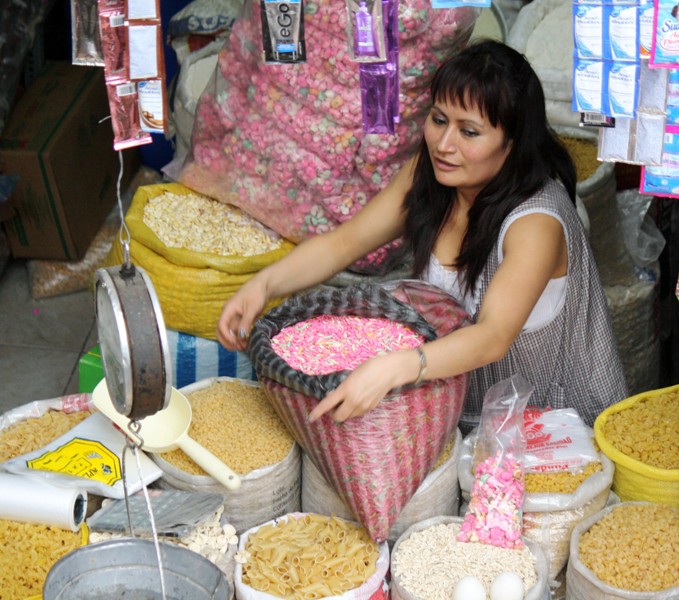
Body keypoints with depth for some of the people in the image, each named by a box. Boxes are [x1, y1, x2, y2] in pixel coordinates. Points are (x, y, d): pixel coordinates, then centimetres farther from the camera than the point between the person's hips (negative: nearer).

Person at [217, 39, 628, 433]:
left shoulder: (536, 221, -26)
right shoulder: (428, 173, -5)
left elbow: (494, 336, -39)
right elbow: (344, 242, -5)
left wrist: (394, 368, -56)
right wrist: (264, 284, -24)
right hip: (457, 407, 6)